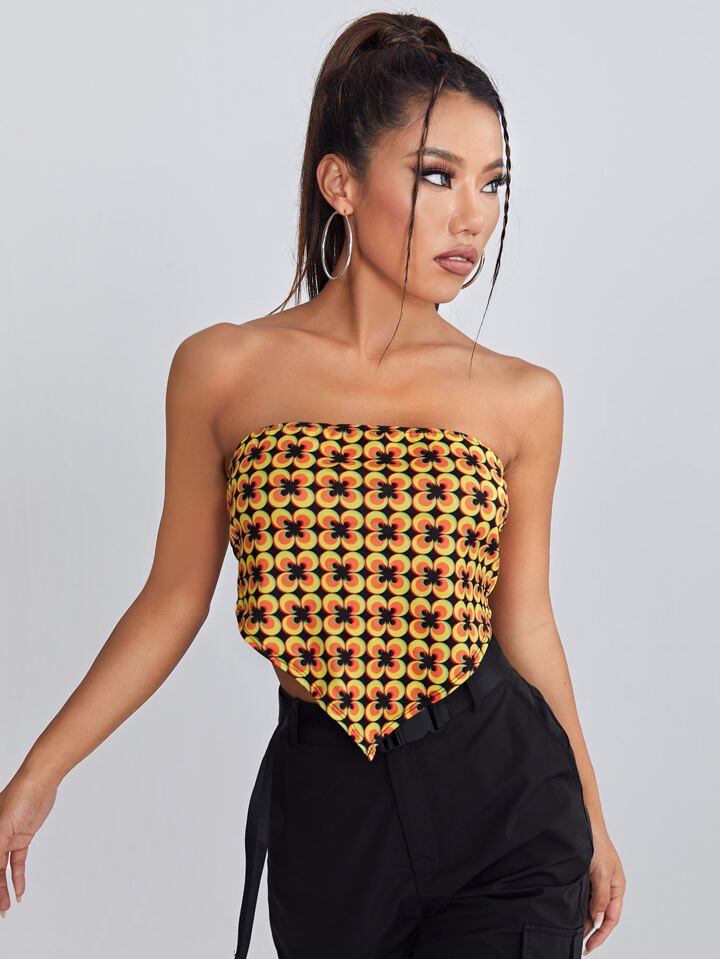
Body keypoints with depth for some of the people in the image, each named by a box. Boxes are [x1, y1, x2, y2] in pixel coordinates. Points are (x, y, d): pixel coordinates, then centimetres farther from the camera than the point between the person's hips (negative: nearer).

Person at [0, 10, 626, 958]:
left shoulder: (522, 399, 0)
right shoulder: (222, 371, -2)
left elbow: (525, 622, 9)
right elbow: (174, 598, 5)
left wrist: (592, 823, 16)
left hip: (501, 802, 0)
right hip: (325, 809, 0)